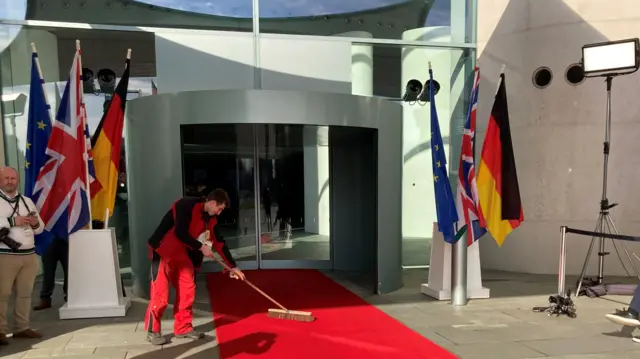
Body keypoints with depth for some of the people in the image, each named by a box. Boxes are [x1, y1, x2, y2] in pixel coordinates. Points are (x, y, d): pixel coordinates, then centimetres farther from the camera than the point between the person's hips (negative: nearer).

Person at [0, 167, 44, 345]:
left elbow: (40, 228, 19)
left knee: (25, 293, 9)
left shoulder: (27, 201, 16)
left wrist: (35, 223, -2)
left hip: (29, 255, 5)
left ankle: (22, 328, 17)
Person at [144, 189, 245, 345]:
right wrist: (201, 247, -20)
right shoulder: (186, 205, -20)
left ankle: (183, 327, 17)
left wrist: (232, 266, 8)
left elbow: (219, 243, 8)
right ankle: (152, 331, 7)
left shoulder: (211, 219, 4)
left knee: (187, 289, 6)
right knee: (161, 291, -6)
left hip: (181, 253, 8)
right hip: (163, 250, -8)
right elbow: (180, 233, -27)